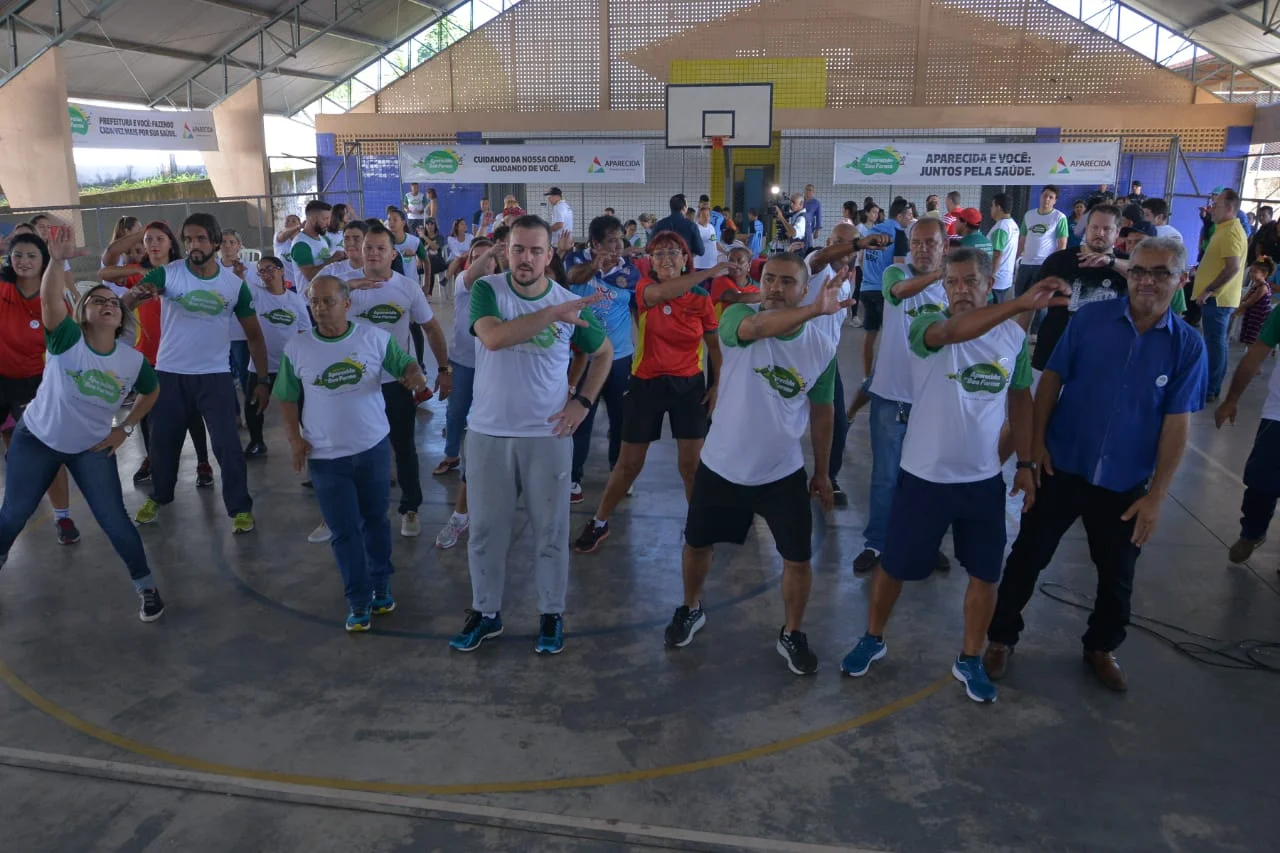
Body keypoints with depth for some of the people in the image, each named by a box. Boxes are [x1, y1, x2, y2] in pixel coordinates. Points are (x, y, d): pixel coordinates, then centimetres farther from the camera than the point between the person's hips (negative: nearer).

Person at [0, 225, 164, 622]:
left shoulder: (134, 360, -11)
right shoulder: (68, 339, -18)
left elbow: (151, 392, 10)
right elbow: (49, 298, -37)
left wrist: (125, 428, 0)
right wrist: (58, 260, -53)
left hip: (92, 449, 1)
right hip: (36, 439, -1)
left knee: (115, 522, -4)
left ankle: (146, 587, 12)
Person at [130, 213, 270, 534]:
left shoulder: (235, 284, -4)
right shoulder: (167, 274, -8)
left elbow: (254, 334, 4)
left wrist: (262, 379, 0)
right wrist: (138, 293, -46)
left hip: (215, 375, -1)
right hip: (170, 374, 1)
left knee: (227, 444, -3)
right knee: (163, 441, 15)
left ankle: (240, 507, 10)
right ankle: (158, 497, 38)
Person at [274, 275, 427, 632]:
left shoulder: (375, 338, -6)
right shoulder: (296, 347, -3)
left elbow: (406, 364, 1)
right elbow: (286, 398, 6)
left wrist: (415, 374, -23)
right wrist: (294, 439, -4)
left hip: (374, 447, 0)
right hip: (325, 457, 0)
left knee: (376, 520, 15)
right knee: (345, 531, 4)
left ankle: (380, 586, 33)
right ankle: (358, 601, 16)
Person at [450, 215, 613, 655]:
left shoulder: (571, 304, -3)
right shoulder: (486, 290, -7)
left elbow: (604, 353, 12)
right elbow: (493, 337, -28)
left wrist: (583, 401, 0)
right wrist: (552, 313, -33)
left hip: (547, 435, 0)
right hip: (488, 434, 0)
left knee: (550, 531, 9)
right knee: (486, 530, 12)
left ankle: (551, 615, 27)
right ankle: (485, 613, 30)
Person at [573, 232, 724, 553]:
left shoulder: (701, 299, -2)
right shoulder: (645, 288, -7)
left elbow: (714, 344, 7)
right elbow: (662, 292, -32)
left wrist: (718, 384, -3)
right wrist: (710, 272, -31)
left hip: (689, 385, 1)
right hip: (646, 384, -1)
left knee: (691, 463, 2)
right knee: (629, 463, 6)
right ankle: (599, 524, 24)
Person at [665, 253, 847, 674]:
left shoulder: (822, 347, -7)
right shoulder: (739, 315, -15)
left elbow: (822, 410, 5)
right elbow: (753, 328, -41)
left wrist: (821, 472, 10)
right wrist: (815, 310, -54)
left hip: (784, 473, 1)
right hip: (722, 465, 0)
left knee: (798, 558, 4)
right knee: (697, 544, 16)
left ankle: (792, 635, 29)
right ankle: (691, 610, 44)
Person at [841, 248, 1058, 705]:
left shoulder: (1014, 336, -2)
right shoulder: (928, 325, -14)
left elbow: (1020, 399, 10)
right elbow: (952, 332, -39)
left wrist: (1025, 463, 7)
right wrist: (1020, 303, -49)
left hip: (984, 479, 3)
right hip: (925, 476, -3)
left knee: (985, 573, 11)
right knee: (896, 565, 11)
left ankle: (970, 659, 33)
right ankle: (873, 639, 36)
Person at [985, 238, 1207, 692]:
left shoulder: (1188, 345, -7)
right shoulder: (1090, 318, -8)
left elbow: (1177, 424, -6)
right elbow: (1052, 378, -1)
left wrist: (1156, 494, -8)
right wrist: (1036, 441, -8)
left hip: (1126, 484, 1)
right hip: (1062, 467, -1)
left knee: (1117, 575, 17)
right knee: (1028, 556, 9)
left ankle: (1101, 648, 40)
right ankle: (1001, 637, 28)